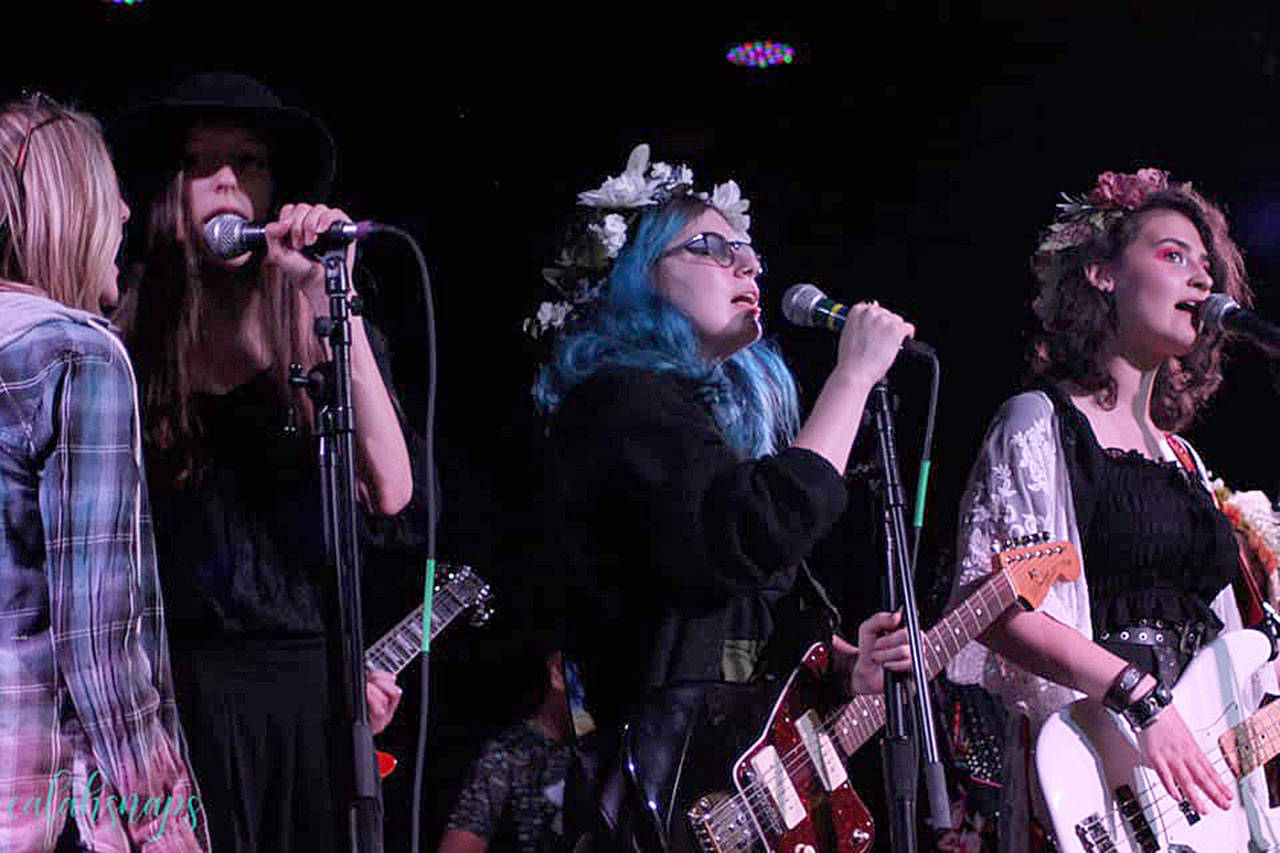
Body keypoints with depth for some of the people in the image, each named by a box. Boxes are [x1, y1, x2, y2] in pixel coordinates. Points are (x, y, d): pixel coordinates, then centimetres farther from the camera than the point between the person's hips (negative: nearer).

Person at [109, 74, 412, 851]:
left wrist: (331, 297, -15)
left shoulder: (317, 337, 3)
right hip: (181, 686, -1)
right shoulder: (126, 342, 1)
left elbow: (390, 492, -12)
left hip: (311, 680, 1)